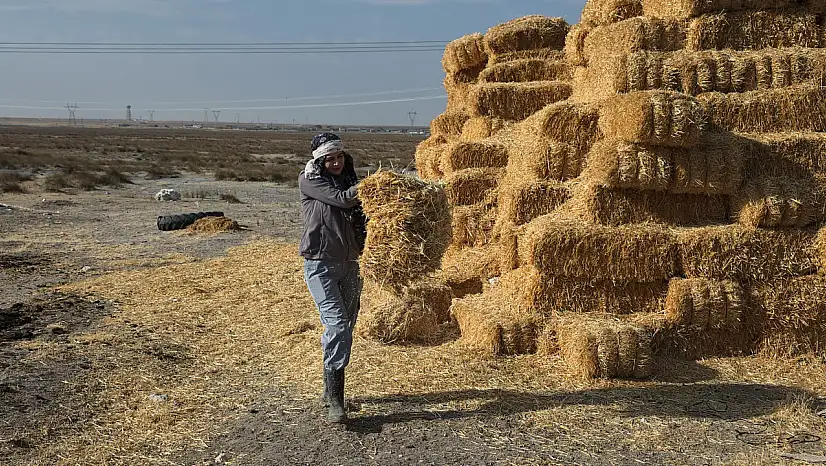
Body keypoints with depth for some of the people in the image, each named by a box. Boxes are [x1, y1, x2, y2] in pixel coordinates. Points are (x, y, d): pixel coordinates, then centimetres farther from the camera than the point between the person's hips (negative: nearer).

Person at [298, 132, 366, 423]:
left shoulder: (348, 180, 14)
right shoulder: (309, 181, -3)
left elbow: (361, 218, 10)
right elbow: (340, 199, -17)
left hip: (349, 264, 6)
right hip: (321, 264, -6)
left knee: (345, 328, 10)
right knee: (337, 325, -18)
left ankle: (330, 390, 25)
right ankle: (335, 402, -16)